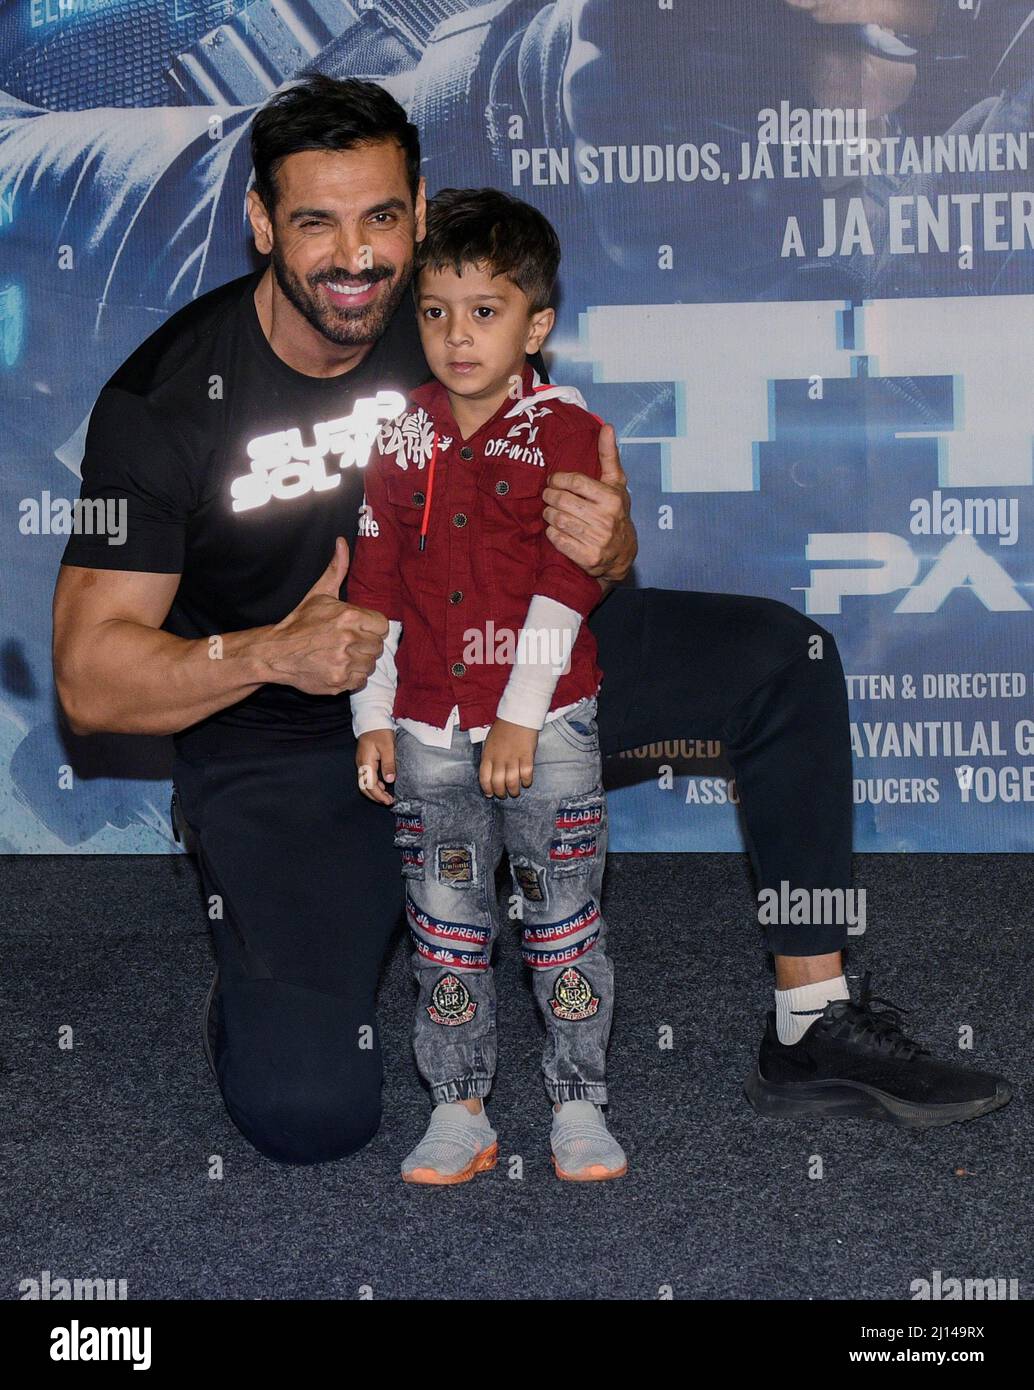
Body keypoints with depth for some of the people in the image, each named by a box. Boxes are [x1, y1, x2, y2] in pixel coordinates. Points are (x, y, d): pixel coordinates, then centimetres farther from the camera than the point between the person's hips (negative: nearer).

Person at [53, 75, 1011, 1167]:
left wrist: (606, 553, -23)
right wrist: (269, 655, -34)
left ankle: (814, 1026, 4)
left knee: (781, 657, -6)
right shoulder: (161, 400, -19)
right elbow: (89, 677, -17)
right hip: (282, 746, -4)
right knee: (309, 1110, -23)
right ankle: (265, 958, 14)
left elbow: (568, 569, 3)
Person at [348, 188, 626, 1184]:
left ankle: (577, 1105, 16)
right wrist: (373, 716, 4)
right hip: (429, 729, 3)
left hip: (546, 725, -3)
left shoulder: (564, 430, -5)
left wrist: (522, 716, -15)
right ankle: (459, 1110, 19)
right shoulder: (399, 443, 6)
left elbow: (564, 583, -10)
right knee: (445, 925, 9)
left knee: (564, 917, 4)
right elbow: (375, 587, 9)